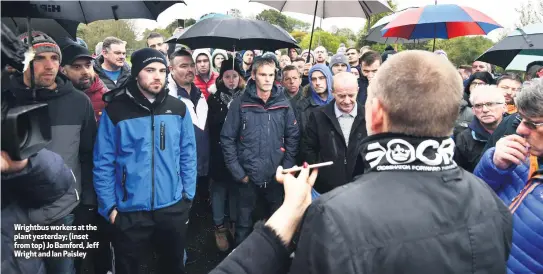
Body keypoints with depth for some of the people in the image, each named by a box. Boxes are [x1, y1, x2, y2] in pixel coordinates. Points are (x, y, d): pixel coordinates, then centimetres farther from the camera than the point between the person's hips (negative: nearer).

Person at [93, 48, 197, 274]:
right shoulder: (115, 110, -9)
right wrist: (109, 206, -6)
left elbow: (188, 155, 4)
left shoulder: (178, 108, -2)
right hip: (129, 211, -2)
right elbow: (103, 163, -6)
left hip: (173, 208, 2)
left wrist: (188, 195, 2)